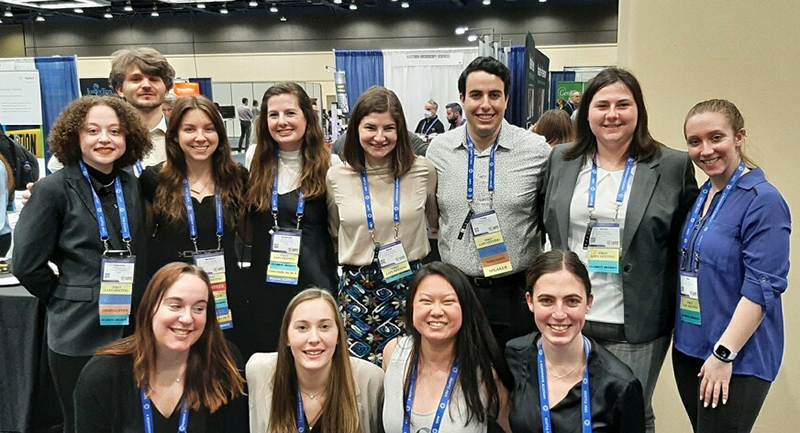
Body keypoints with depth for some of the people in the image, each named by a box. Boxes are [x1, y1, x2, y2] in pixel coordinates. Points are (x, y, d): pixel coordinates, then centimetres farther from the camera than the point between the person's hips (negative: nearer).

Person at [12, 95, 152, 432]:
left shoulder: (134, 186, 6)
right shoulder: (53, 189, -8)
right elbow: (27, 265, -6)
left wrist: (136, 303, 4)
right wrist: (65, 300, 2)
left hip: (133, 331, 4)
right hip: (79, 338, -4)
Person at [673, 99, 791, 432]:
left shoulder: (764, 200, -14)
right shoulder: (701, 196, 9)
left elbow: (762, 288, -18)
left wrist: (724, 354, -19)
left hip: (737, 359, -7)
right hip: (689, 349, 7)